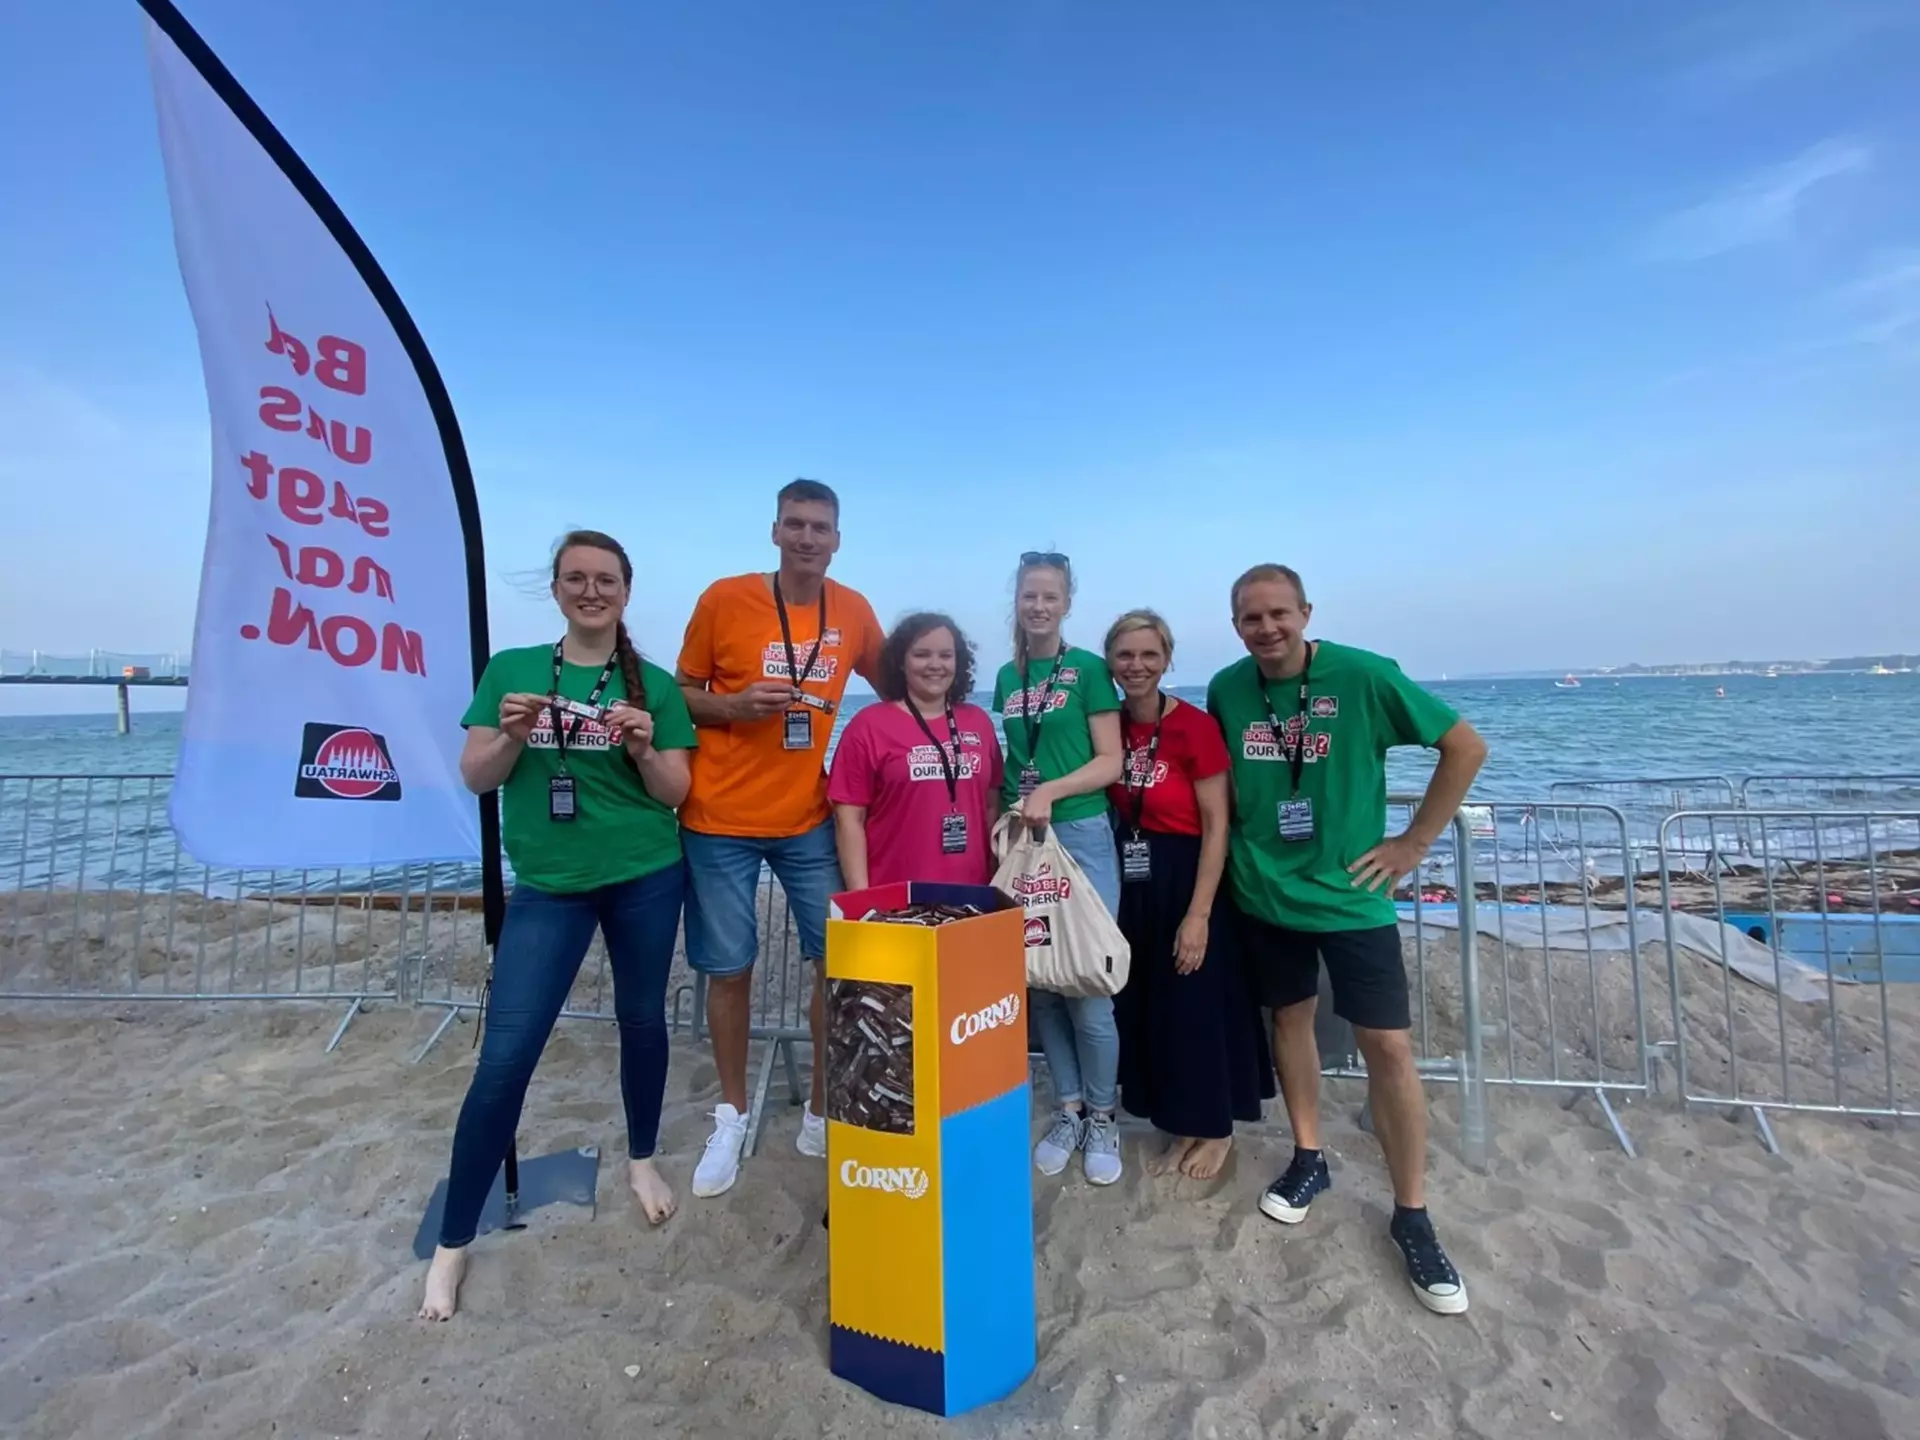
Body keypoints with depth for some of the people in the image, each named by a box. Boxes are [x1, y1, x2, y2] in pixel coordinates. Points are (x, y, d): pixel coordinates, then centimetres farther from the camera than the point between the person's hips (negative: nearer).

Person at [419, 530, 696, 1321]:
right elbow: (475, 777, 1)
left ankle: (642, 1159, 41)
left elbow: (675, 793, -1)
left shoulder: (654, 684, -1)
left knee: (643, 1020, 15)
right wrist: (512, 735, -18)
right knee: (505, 1056, -1)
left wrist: (643, 749, -20)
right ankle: (452, 1241, 18)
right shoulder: (511, 669, 2)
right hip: (547, 886, 0)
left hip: (646, 877, 1)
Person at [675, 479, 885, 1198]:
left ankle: (823, 1110, 24)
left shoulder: (854, 610, 2)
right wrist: (735, 706, -18)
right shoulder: (724, 599, -6)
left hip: (811, 819, 3)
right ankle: (731, 1116, 29)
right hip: (720, 817, -2)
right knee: (728, 968, 8)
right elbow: (681, 695, 1)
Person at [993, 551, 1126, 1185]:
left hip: (1080, 835, -4)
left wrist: (1050, 792, -18)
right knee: (1039, 983, 8)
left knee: (1087, 985, -1)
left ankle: (1102, 1118, 19)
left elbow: (1111, 763, -6)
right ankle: (1068, 1110, 25)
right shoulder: (1007, 677, 12)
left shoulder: (1089, 669, -1)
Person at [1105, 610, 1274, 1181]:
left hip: (1187, 881, -5)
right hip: (1131, 885, 6)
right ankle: (1182, 1127, 33)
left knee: (1197, 1005, 8)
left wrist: (1198, 914, -17)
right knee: (1146, 1007, 14)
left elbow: (1217, 826, -14)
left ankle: (1216, 1128, 31)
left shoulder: (1195, 726, -15)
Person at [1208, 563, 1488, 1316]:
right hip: (1265, 891, 3)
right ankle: (1308, 1157, 37)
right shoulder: (1226, 689, -4)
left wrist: (1413, 842, -8)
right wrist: (1241, 837, 3)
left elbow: (1466, 747, -7)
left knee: (1388, 1047, 0)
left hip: (1350, 892, -3)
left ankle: (1412, 1216, 19)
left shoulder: (1364, 676, -15)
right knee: (1290, 1016, 17)